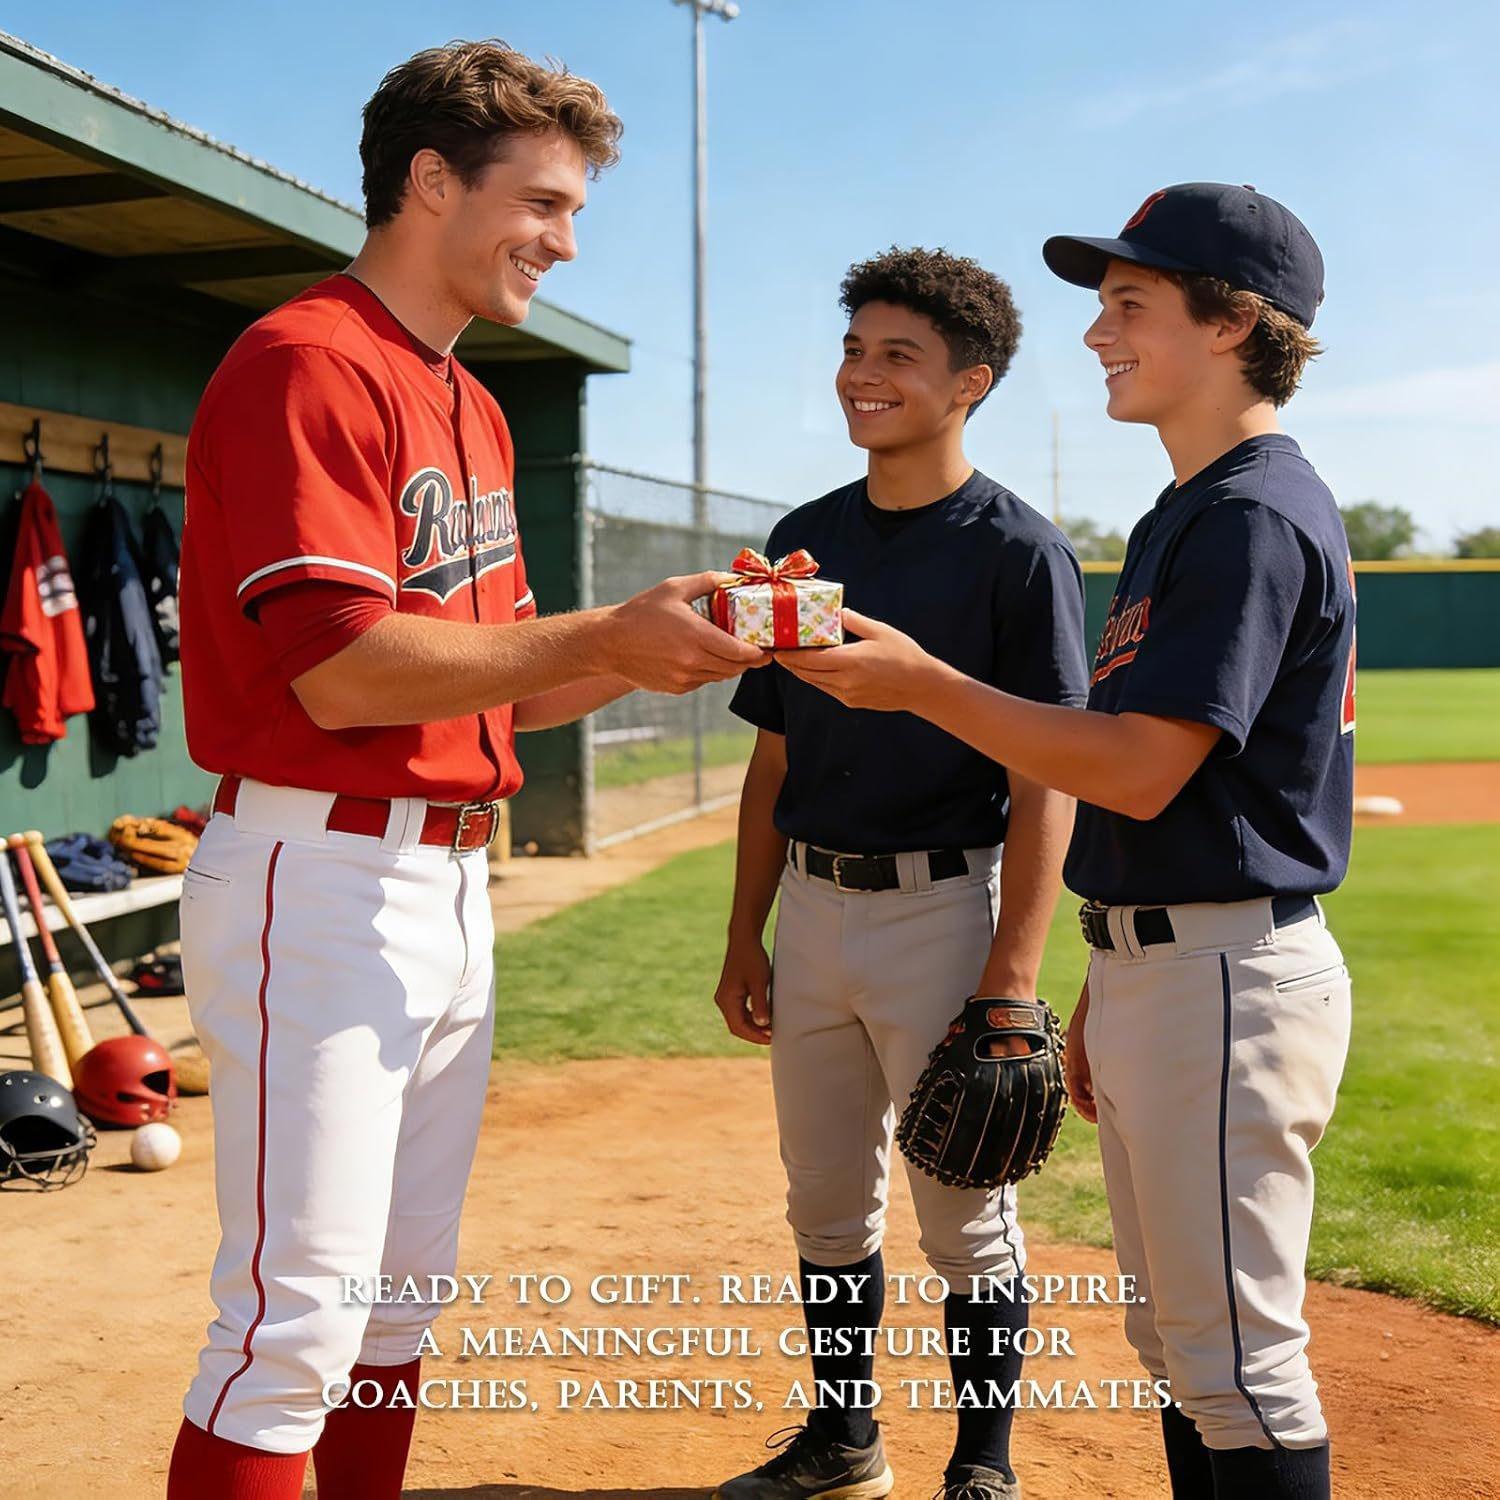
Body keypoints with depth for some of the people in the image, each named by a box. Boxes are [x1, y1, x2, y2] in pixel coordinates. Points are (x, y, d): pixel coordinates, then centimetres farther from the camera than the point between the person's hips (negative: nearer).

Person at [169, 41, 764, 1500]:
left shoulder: (474, 408, 19)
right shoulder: (307, 365, -11)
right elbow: (343, 671, -21)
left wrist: (665, 644, 4)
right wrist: (606, 637, -18)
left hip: (451, 879, 9)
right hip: (320, 875, -9)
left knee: (404, 1290, 16)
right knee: (296, 1315, -7)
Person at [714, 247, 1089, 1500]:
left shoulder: (1020, 550, -8)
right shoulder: (805, 539, 10)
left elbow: (1044, 782, -12)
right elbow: (775, 759, 13)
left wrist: (1013, 974, -19)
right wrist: (747, 935, 10)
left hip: (943, 905, -6)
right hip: (814, 908, 6)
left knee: (967, 1214, 4)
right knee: (827, 1203, 15)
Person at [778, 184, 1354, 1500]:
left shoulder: (1258, 513, -15)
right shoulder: (1183, 514, 17)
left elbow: (1140, 771, -22)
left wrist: (923, 684, -17)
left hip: (1227, 976, -10)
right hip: (1150, 965, 10)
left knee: (1240, 1358, -2)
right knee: (1179, 1344, 18)